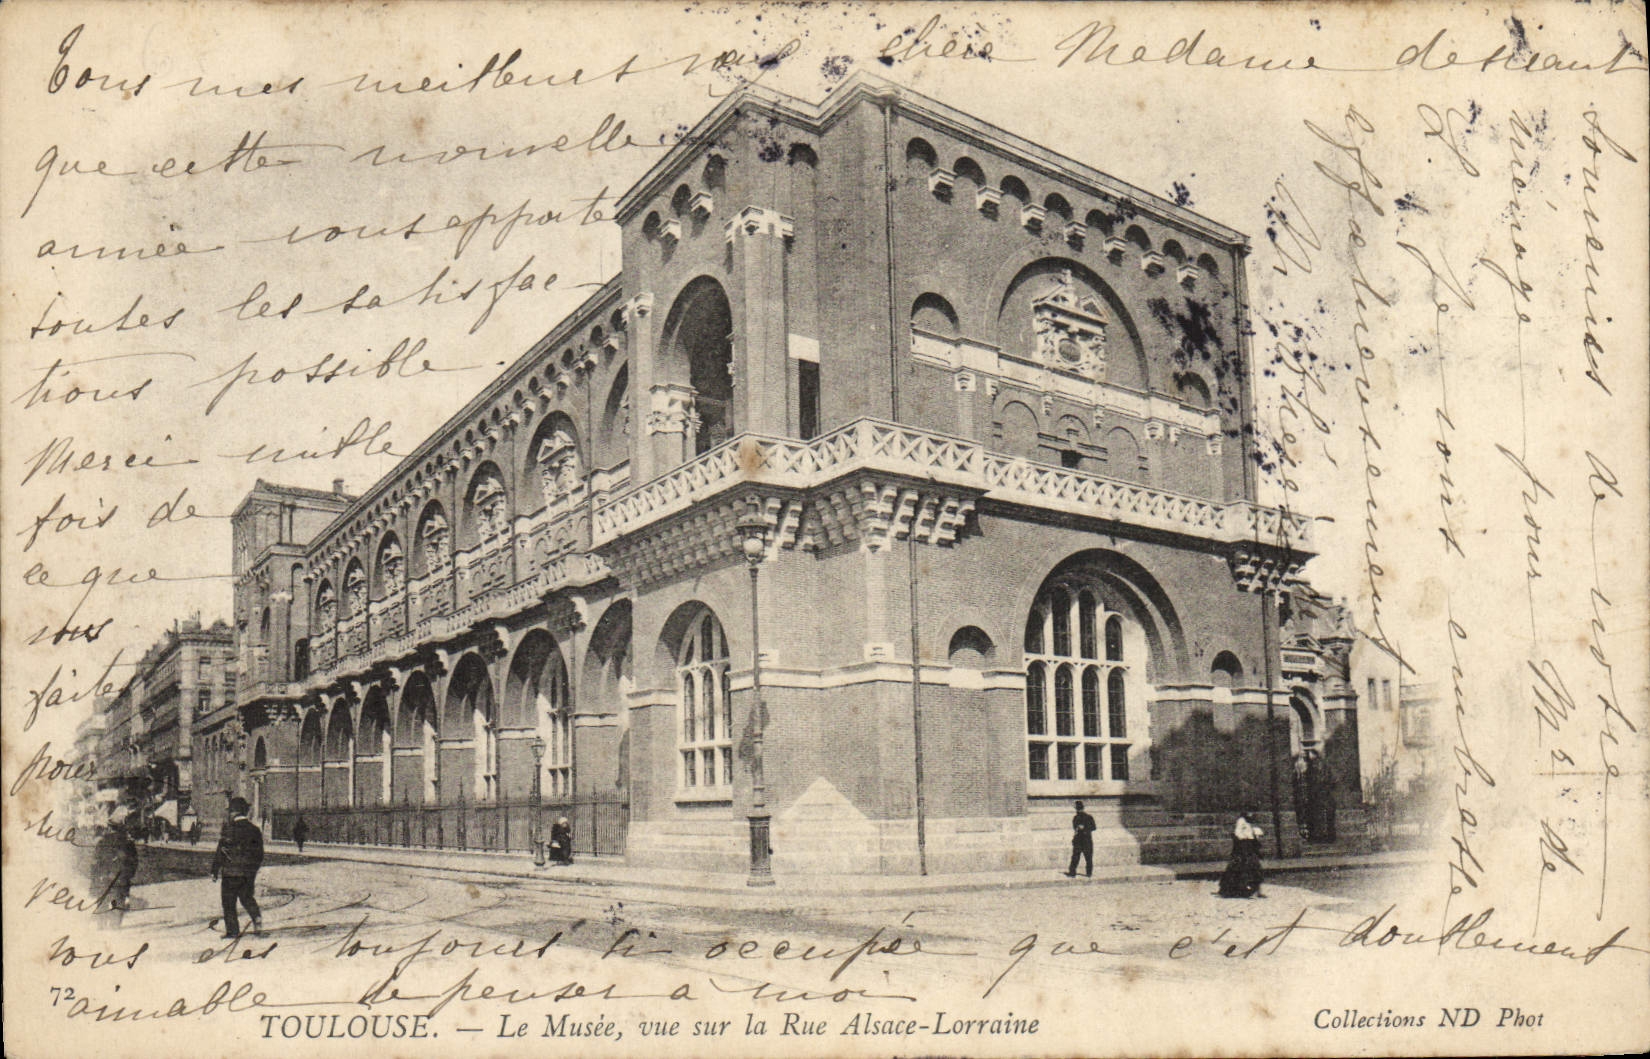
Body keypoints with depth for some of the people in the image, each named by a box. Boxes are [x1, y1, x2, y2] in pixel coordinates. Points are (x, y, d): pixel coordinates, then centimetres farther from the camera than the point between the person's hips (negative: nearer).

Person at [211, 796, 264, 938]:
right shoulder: (254, 829, 3)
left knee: (229, 901, 7)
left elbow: (220, 852, -9)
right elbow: (260, 854, 10)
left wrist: (214, 871, -1)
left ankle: (233, 930, 8)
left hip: (231, 872, -5)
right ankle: (257, 918, 1)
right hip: (249, 872, 5)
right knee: (247, 897, 21)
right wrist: (254, 869, 22)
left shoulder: (229, 829, -12)